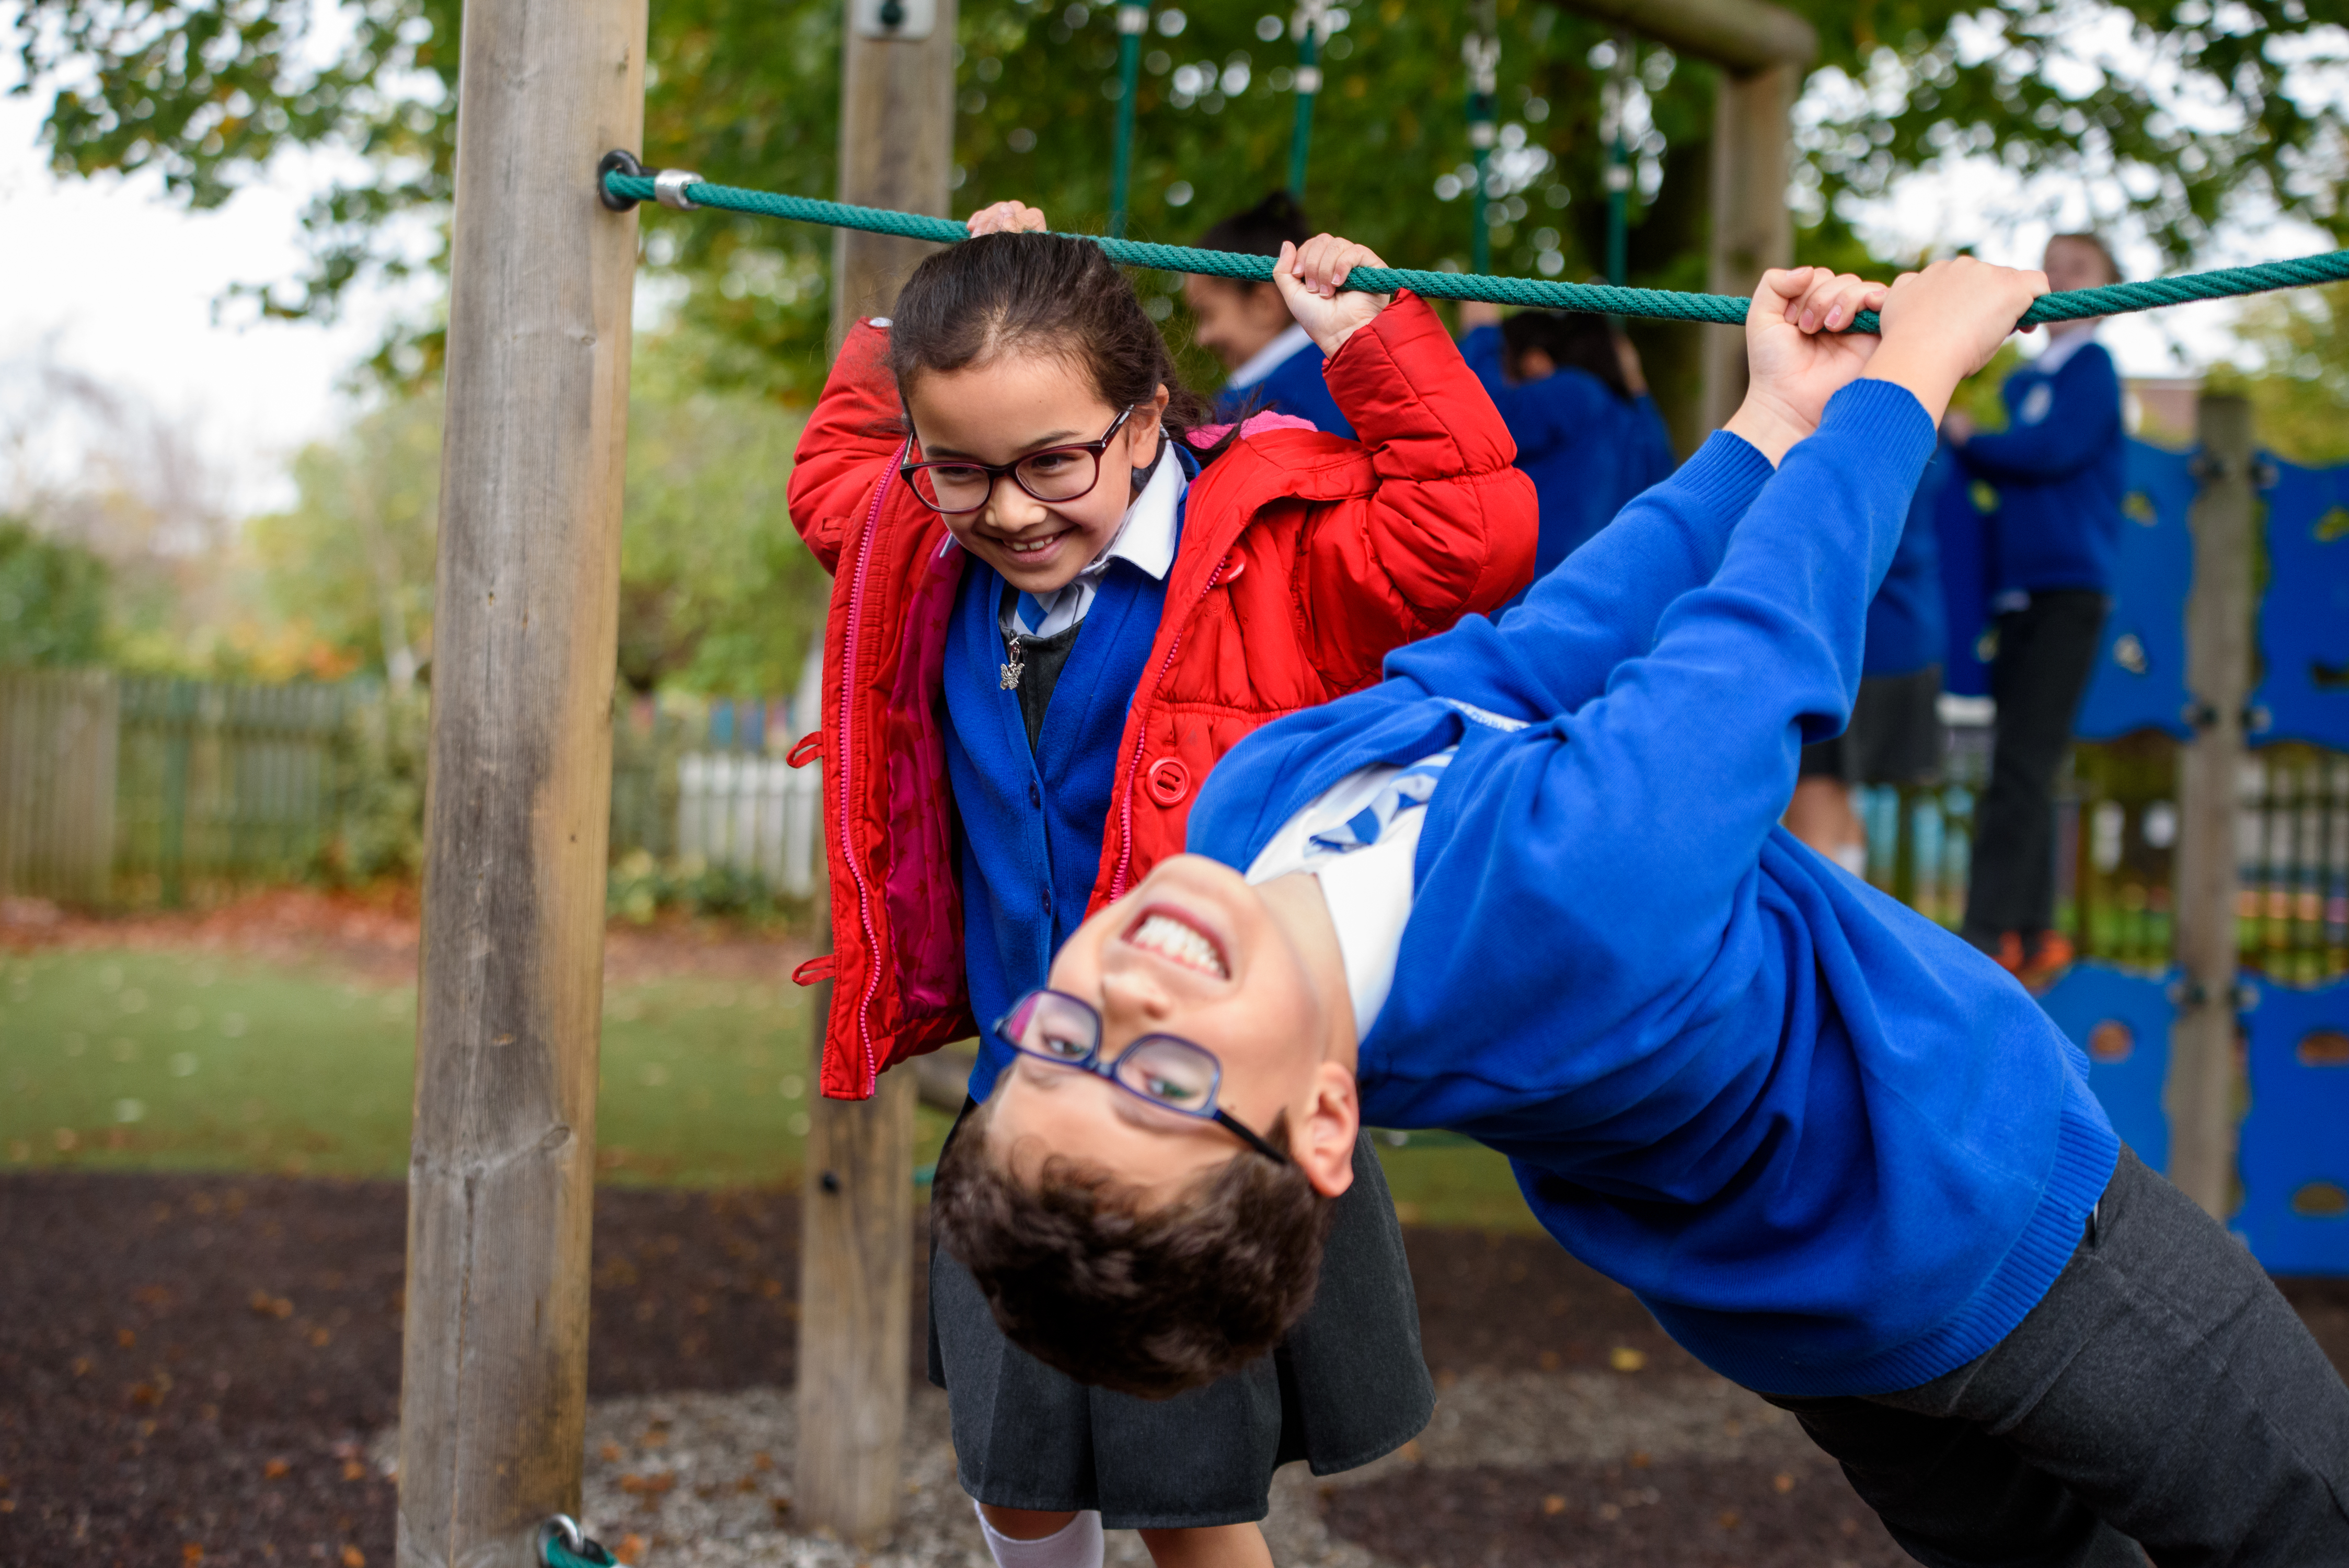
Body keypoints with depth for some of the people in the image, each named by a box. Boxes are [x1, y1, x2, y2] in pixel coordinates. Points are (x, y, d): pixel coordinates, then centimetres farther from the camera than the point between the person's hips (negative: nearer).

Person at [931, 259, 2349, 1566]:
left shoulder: (1249, 805, -24)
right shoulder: (1565, 900, -46)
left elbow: (1533, 648, -11)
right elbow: (1768, 624, -28)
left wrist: (1774, 422, -2)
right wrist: (1905, 372, -11)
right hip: (1987, 1221, -7)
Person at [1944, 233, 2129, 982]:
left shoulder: (2092, 367, -1)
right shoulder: (2023, 381, 20)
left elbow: (2050, 452, -14)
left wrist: (1966, 437, -1)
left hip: (2068, 590, -7)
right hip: (2019, 595, 7)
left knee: (2022, 767, -13)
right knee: (2023, 770, 6)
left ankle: (1985, 935, -18)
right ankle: (2033, 935, 9)